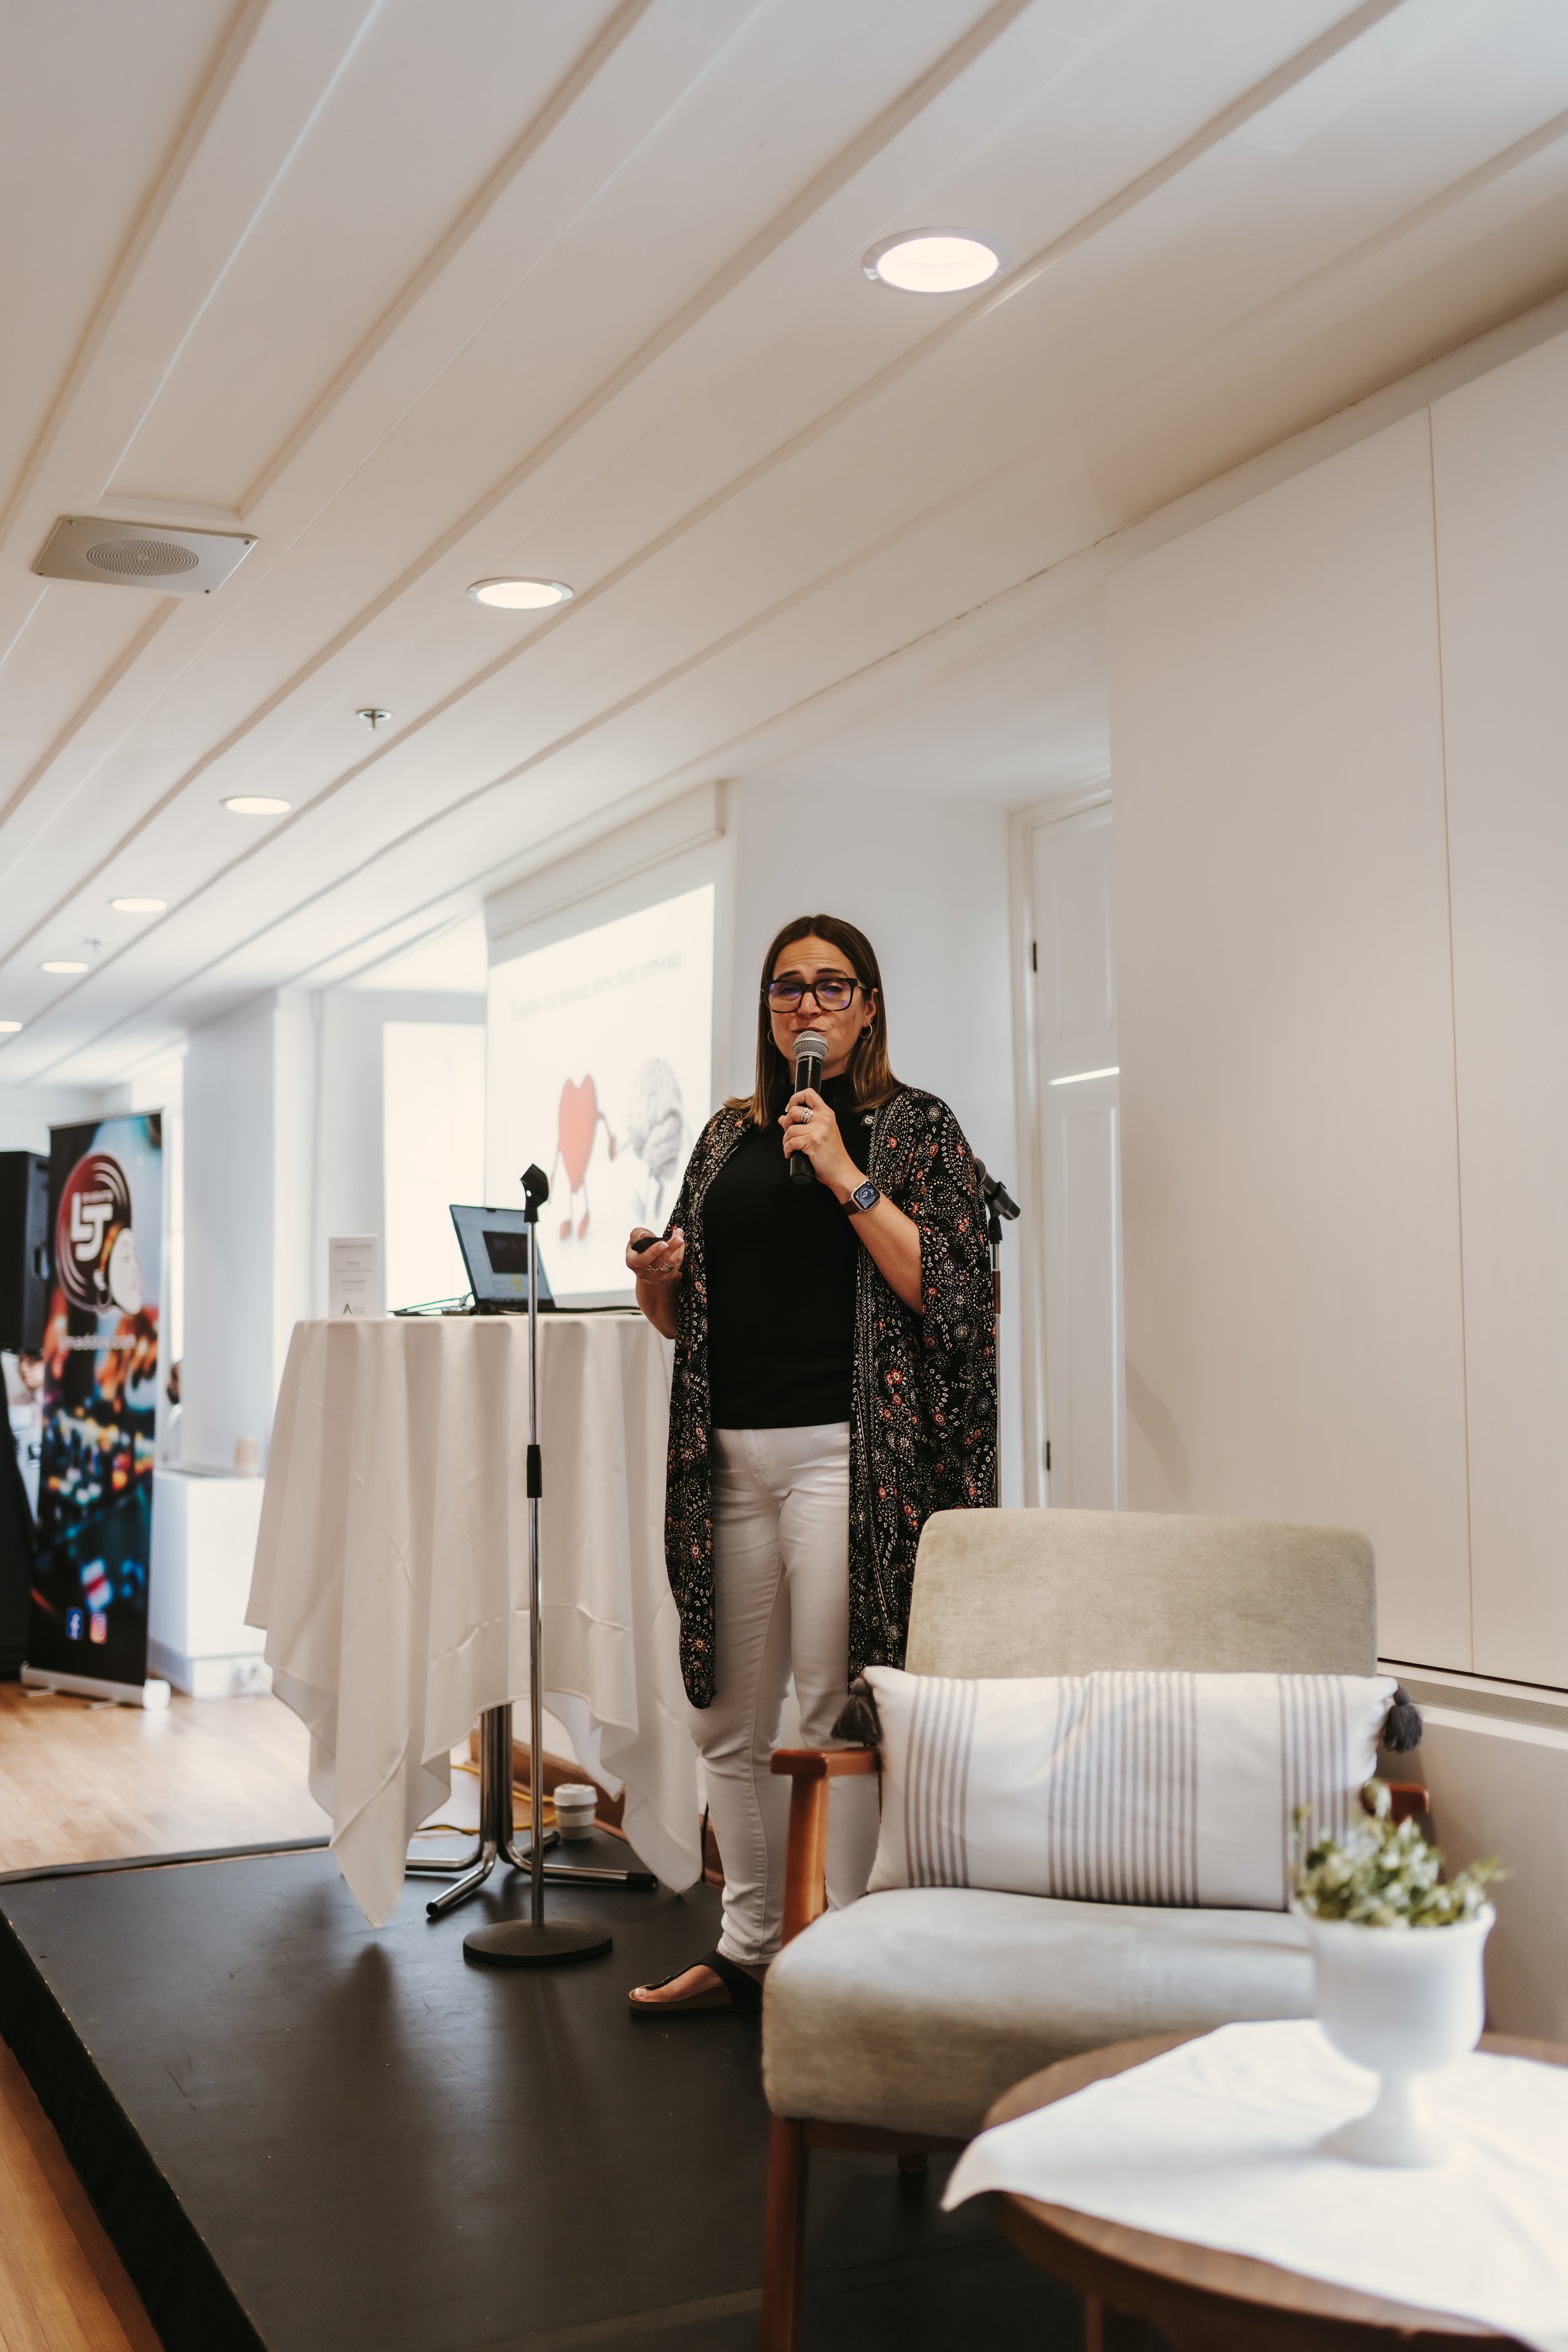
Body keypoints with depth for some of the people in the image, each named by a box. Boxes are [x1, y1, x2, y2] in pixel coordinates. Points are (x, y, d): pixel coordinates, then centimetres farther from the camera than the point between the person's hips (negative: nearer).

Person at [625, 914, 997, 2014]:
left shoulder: (917, 1127, 3)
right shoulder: (729, 1134, 17)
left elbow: (940, 1286, -10)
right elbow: (687, 1318, 22)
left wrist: (845, 1174, -14)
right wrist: (654, 1280, 0)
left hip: (845, 1450, -5)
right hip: (730, 1454, 6)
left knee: (838, 1713, -5)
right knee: (729, 1719, 10)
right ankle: (747, 1946, 24)